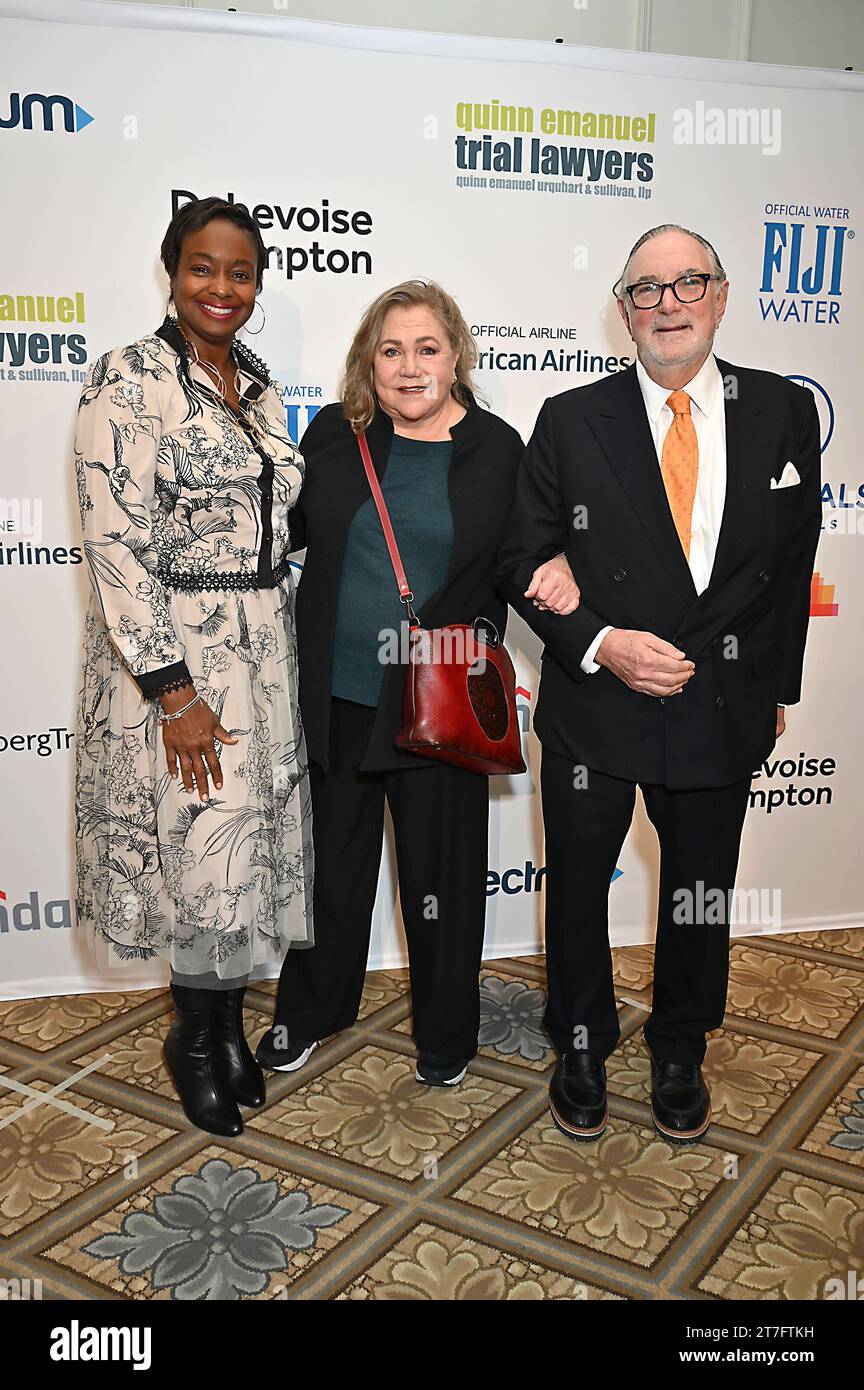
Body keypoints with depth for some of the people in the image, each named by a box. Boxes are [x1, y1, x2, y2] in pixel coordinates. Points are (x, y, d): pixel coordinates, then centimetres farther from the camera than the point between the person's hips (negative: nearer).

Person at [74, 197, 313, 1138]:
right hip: (171, 650, -6)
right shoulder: (128, 380, -11)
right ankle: (197, 1037, 25)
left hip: (261, 650, 7)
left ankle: (224, 1018, 32)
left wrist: (282, 651, 13)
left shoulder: (260, 389, 11)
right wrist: (173, 690, -20)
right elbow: (116, 541, -17)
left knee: (253, 840, 12)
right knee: (203, 845, 1)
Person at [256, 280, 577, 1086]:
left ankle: (447, 1029, 36)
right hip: (335, 698, 2)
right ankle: (312, 1008, 41)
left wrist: (556, 578, -17)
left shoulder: (497, 449, -3)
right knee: (332, 857, 18)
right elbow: (289, 526, 11)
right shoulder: (334, 434, 0)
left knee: (441, 870, 13)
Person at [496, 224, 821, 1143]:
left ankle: (679, 1056, 41)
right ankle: (582, 1050, 38)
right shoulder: (571, 421, -4)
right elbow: (521, 557, -3)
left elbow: (792, 560, 7)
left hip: (723, 710, 2)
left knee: (700, 896, 16)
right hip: (594, 704, -1)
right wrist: (599, 643, -17)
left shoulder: (783, 413, 0)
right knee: (577, 889, 13)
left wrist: (777, 685, 8)